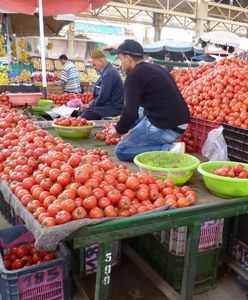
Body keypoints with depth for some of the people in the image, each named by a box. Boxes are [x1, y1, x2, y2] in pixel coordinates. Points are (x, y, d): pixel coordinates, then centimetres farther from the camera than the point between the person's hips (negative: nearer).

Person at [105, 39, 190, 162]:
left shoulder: (134, 76, -10)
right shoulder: (155, 68, 18)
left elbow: (130, 112, -16)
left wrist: (118, 130, 4)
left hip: (164, 127, -9)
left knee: (121, 151, 1)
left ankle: (168, 149, -12)